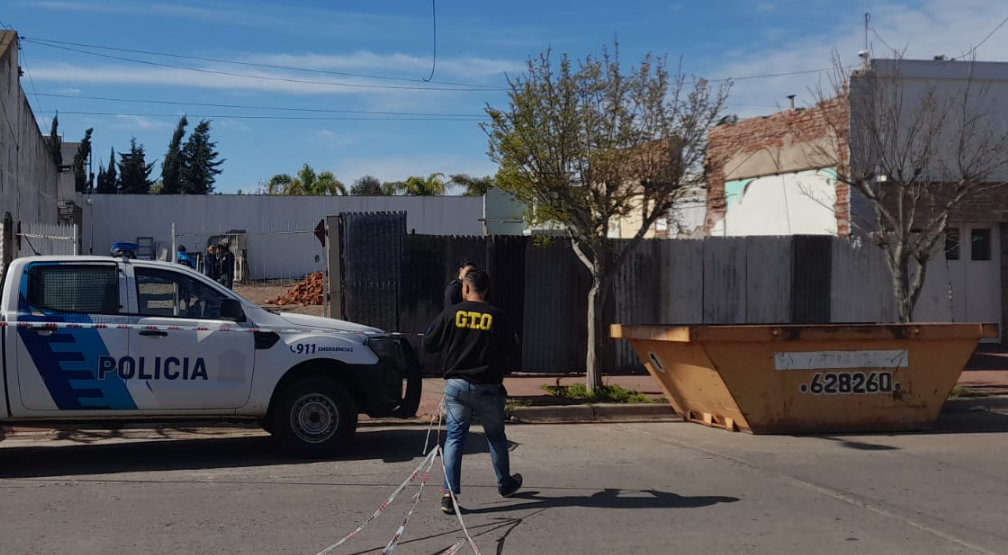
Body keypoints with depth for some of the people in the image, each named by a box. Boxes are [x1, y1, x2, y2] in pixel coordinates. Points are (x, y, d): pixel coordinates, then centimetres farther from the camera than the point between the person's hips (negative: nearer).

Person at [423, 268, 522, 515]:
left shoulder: (450, 314, -6)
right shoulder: (497, 317, -7)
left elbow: (429, 344, 0)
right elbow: (510, 346, 5)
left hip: (456, 384, 0)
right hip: (487, 388, 0)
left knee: (455, 437, 4)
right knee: (496, 436, 17)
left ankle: (450, 493, -4)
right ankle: (505, 484, 34)